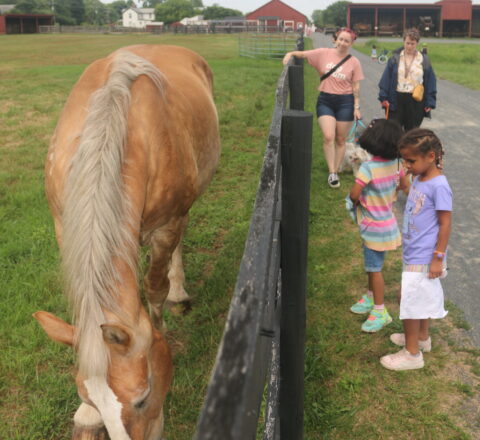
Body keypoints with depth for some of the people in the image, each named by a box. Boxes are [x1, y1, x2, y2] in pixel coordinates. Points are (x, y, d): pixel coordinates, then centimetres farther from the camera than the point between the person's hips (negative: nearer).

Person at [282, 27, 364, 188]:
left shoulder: (354, 62, 0)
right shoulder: (324, 53, 0)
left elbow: (356, 86, 2)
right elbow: (303, 54, 3)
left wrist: (357, 107, -2)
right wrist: (291, 53, -16)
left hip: (345, 102, 0)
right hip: (325, 100, 0)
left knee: (340, 139, 8)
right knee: (328, 137, -12)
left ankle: (336, 172, 21)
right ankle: (331, 173, -3)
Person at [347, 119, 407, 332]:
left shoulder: (368, 168, -26)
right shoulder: (395, 163, -3)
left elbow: (354, 194, -25)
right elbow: (403, 184, 12)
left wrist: (356, 202, -4)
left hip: (374, 227, -8)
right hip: (387, 220, 8)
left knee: (374, 268, 4)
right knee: (371, 264, 23)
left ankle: (380, 311, 15)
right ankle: (370, 298, 40)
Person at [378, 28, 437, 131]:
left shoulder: (424, 60, 3)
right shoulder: (395, 58, 2)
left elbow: (430, 82, 3)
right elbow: (386, 79, 1)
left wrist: (430, 102, -3)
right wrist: (384, 97, -6)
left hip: (416, 101, 1)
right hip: (396, 99, 0)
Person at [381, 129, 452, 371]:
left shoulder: (439, 185, -21)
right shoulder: (418, 179, 4)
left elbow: (445, 223, -19)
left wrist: (438, 258, -18)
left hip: (424, 257, -8)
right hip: (413, 252, 8)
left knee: (409, 298, -2)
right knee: (422, 296, 22)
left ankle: (412, 353, 11)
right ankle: (422, 337, 41)